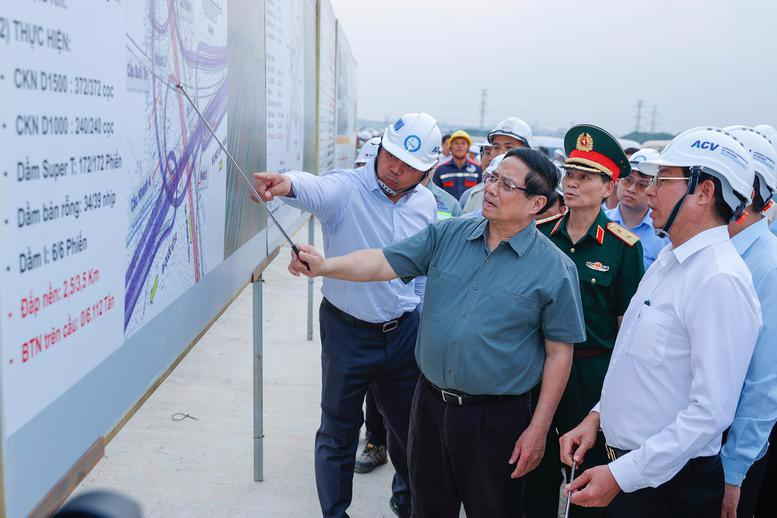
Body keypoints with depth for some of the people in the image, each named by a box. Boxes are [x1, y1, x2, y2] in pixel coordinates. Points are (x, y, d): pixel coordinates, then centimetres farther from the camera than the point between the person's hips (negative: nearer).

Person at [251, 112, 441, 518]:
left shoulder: (425, 202, 1)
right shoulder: (347, 189, -16)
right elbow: (317, 190, -40)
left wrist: (425, 323, 13)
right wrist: (287, 184, -62)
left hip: (405, 331, 5)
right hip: (348, 331, -4)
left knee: (409, 424, 20)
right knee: (338, 431, 10)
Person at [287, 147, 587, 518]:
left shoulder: (555, 268, -10)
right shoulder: (448, 235, 0)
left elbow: (559, 351, -7)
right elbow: (384, 263, -5)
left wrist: (538, 429, -8)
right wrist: (324, 266, -22)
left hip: (495, 418, -3)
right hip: (431, 402, 4)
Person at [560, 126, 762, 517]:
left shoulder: (720, 280, -22)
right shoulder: (669, 260, 7)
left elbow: (711, 411, -25)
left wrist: (622, 475, -24)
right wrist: (597, 415, 9)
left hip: (670, 483, -8)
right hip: (622, 464, 8)